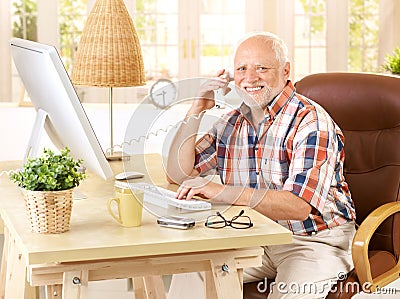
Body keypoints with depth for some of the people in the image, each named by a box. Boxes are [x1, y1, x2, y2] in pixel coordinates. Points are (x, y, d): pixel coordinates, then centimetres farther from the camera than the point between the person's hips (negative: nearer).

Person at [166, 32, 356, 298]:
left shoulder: (312, 123, -17)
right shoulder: (231, 123, 5)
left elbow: (299, 206, -27)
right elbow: (178, 174, 6)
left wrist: (221, 192, -35)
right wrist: (196, 111, -4)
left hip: (315, 241, -5)